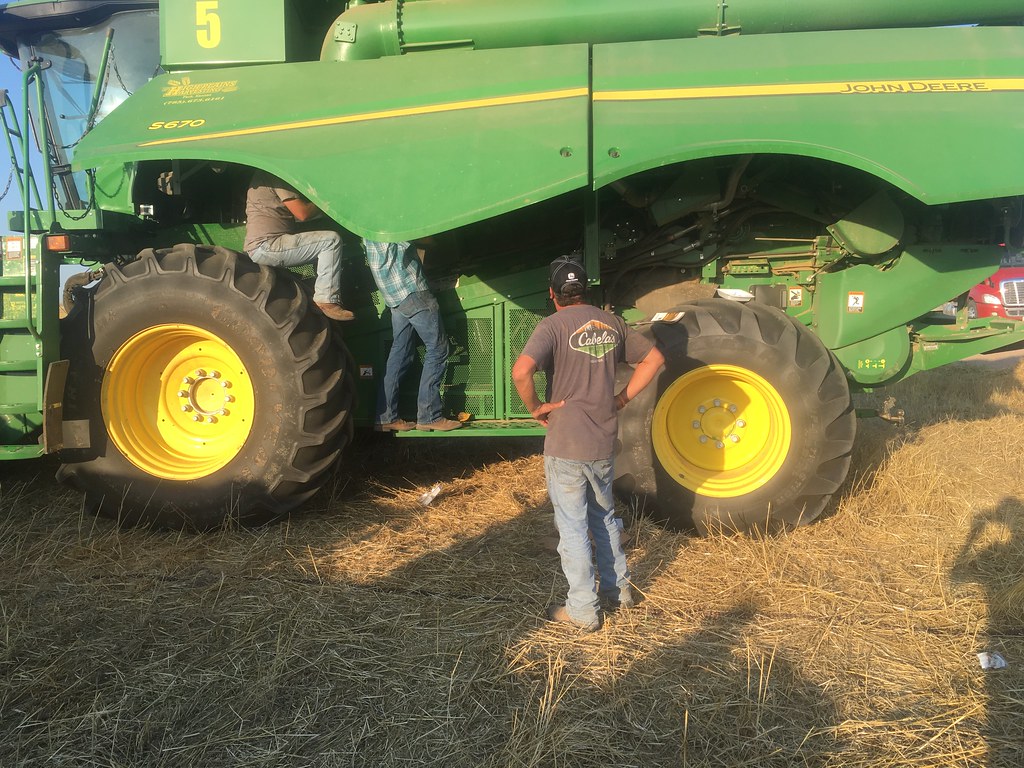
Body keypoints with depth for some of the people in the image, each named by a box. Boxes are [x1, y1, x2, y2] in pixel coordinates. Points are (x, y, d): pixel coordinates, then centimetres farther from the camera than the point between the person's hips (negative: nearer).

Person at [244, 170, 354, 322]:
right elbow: (303, 214, -15)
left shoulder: (265, 176, 21)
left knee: (324, 249, 17)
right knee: (331, 240, -15)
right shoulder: (278, 178, -11)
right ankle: (327, 301, -18)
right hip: (265, 248, -10)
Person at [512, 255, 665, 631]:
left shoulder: (554, 325, -13)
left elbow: (521, 371, -28)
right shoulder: (611, 322, 5)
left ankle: (582, 610, 17)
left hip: (565, 445, -5)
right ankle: (618, 590, 36)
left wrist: (536, 409, -12)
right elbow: (653, 358, 12)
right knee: (604, 517, 23)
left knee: (572, 527, 6)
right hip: (604, 442, 6)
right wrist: (622, 399, 9)